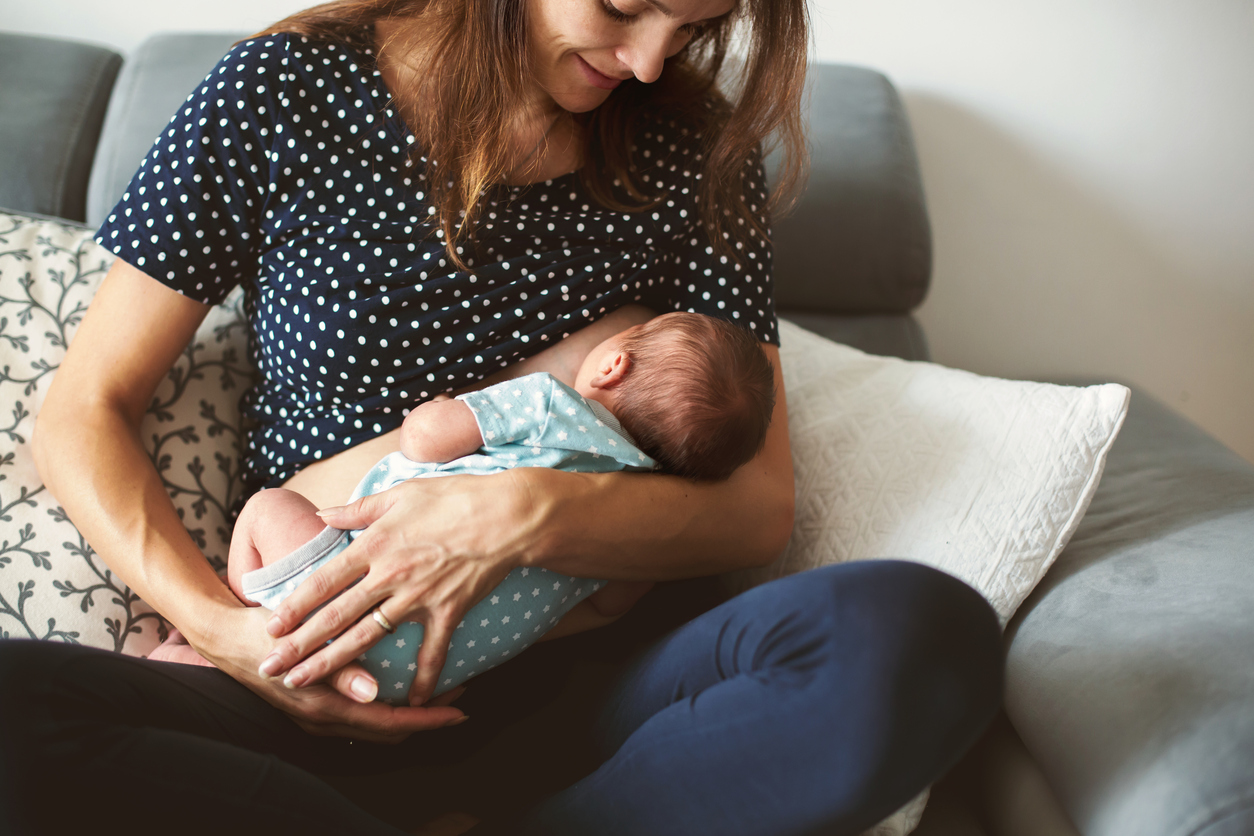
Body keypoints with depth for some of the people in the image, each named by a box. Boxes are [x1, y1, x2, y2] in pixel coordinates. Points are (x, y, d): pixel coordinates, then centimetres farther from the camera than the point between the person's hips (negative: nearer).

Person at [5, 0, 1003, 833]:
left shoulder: (697, 152, 6)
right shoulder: (282, 91, 1)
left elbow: (761, 505, 1)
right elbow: (84, 411, 4)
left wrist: (529, 516, -18)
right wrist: (220, 626, -13)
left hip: (579, 683, 1)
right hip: (327, 690, 0)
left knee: (924, 630, -28)